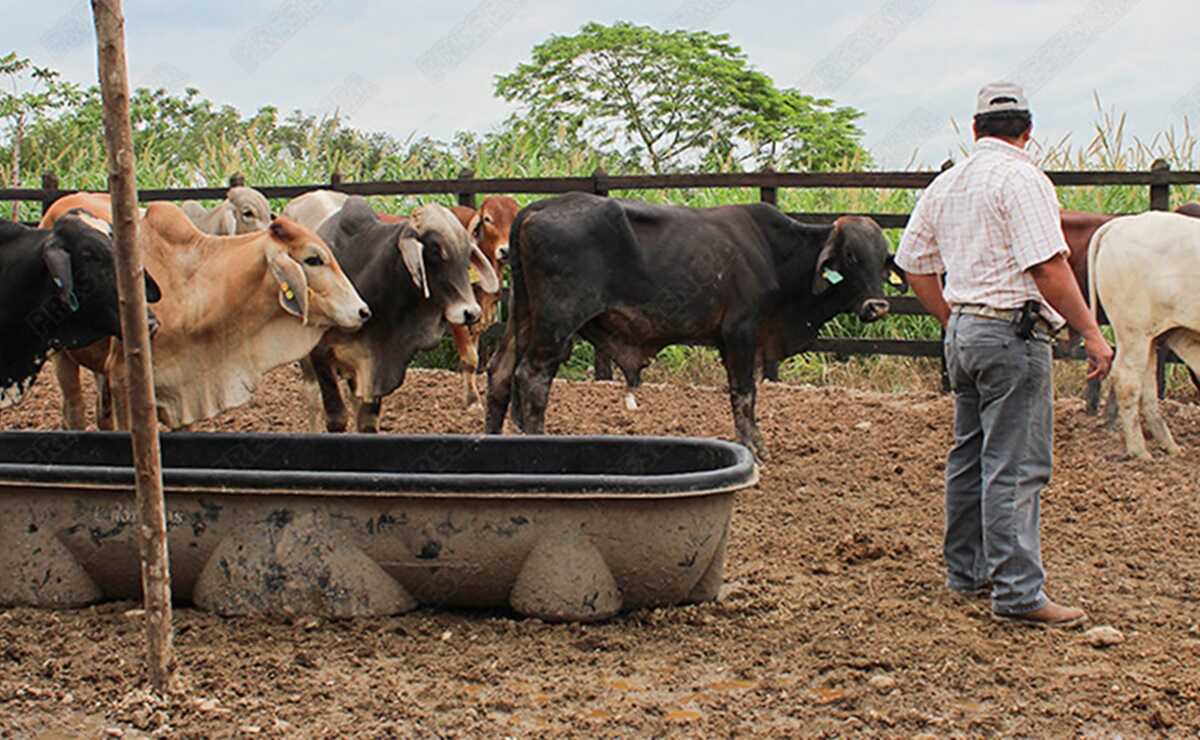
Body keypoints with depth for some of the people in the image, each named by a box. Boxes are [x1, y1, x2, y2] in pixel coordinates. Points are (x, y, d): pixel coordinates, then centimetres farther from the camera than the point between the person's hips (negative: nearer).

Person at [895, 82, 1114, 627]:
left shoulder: (944, 185, 13)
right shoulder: (1022, 178, -11)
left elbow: (916, 265, 19)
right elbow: (1049, 268, -19)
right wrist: (1091, 333, -14)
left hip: (963, 332, 8)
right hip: (1014, 334, -8)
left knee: (970, 456, 17)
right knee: (1017, 467, -7)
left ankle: (966, 572, 26)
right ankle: (1017, 593, -6)